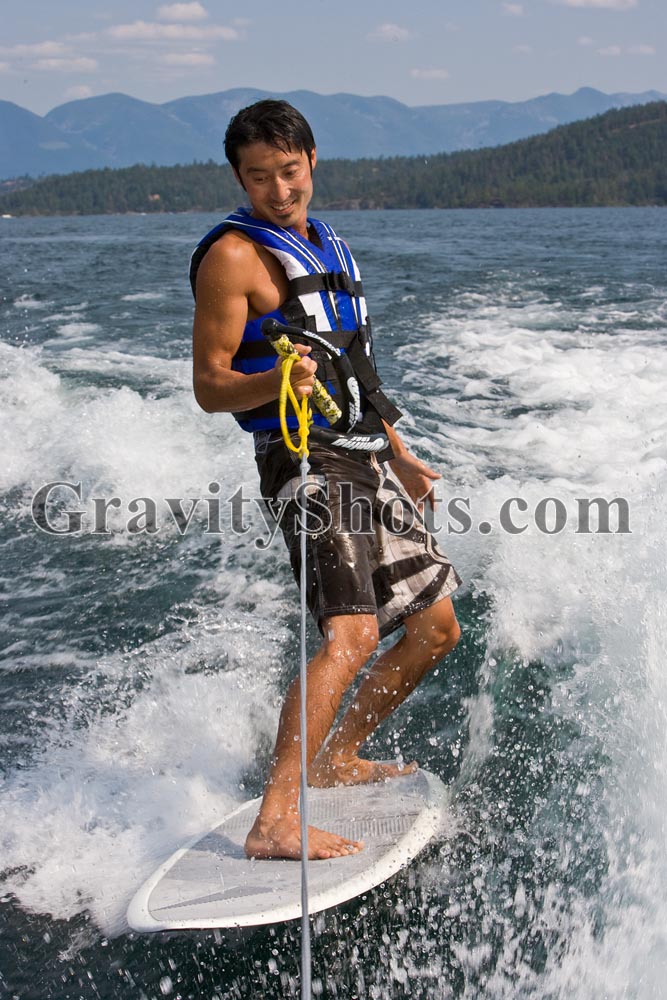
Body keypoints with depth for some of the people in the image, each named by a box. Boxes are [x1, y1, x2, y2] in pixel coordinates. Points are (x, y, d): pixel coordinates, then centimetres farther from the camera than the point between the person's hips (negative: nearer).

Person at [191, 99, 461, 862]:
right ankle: (276, 821, -26)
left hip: (364, 459, 9)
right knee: (353, 632, -25)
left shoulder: (326, 246, 20)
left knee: (435, 627, 12)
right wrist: (275, 380, -31)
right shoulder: (235, 255, -6)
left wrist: (399, 455, 25)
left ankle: (336, 759, 26)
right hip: (308, 460, -9)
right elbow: (210, 386, -11)